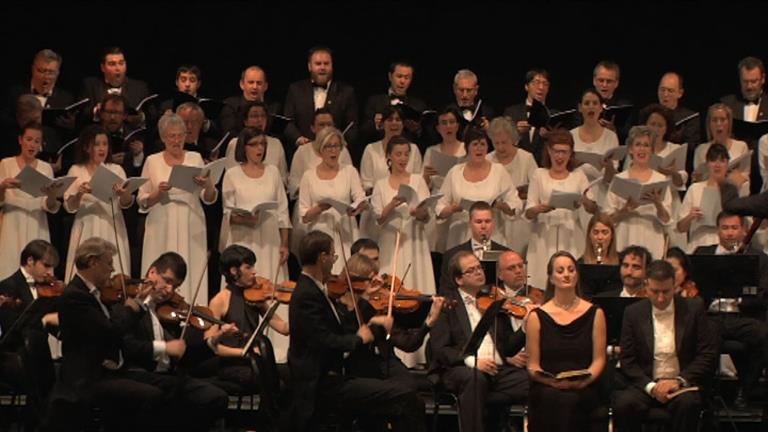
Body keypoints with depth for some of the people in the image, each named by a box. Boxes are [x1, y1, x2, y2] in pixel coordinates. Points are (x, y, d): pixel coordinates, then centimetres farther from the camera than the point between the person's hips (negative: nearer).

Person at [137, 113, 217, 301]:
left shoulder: (195, 158, 7)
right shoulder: (152, 161, 6)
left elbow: (209, 199, 3)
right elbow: (142, 202, 5)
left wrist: (208, 185, -18)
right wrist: (158, 193, -14)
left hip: (191, 229, 0)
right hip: (162, 228, 0)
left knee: (191, 277, -4)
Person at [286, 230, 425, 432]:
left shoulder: (311, 289, 14)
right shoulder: (307, 295, -17)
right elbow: (326, 342, -25)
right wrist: (359, 338, -9)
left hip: (329, 379, 11)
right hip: (324, 385, -11)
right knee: (404, 398, -19)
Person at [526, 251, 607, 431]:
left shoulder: (594, 314, 11)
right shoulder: (537, 317, 8)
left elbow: (599, 359, 6)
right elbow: (533, 365, 5)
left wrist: (584, 380, -15)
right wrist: (553, 382, -16)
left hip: (582, 390, 0)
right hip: (546, 389, 0)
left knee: (570, 400, -34)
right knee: (553, 399, -35)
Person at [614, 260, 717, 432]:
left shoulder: (693, 310, 3)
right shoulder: (633, 313, 6)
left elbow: (708, 355, 0)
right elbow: (627, 360, 4)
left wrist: (679, 381, -14)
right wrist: (650, 386, -13)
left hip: (682, 385, -1)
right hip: (646, 384, 1)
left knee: (687, 403, -35)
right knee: (623, 403, -31)